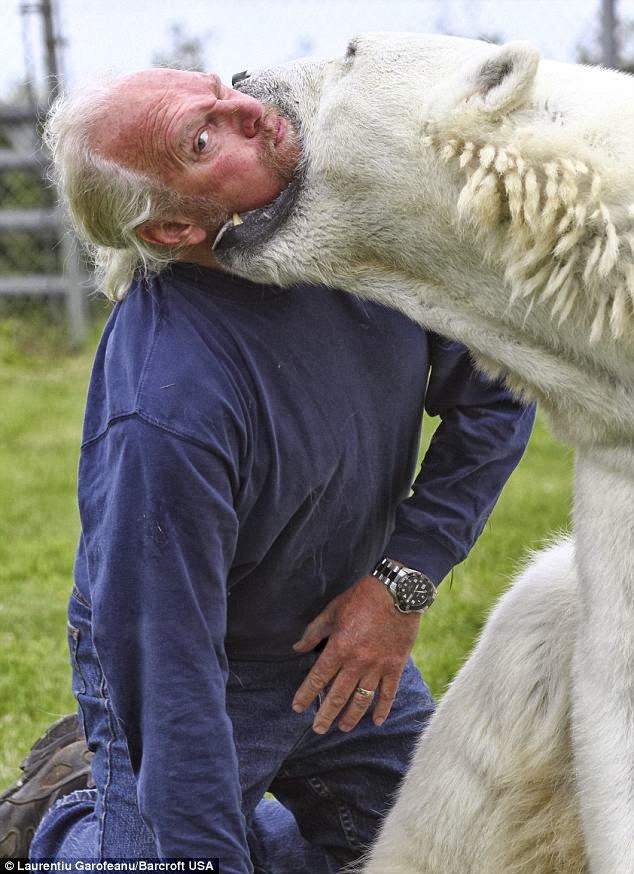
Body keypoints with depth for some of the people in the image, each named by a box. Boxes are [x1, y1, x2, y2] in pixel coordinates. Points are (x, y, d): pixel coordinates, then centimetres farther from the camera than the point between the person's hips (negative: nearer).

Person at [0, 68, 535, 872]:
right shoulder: (165, 412, -38)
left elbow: (496, 389, -7)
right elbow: (169, 679, -33)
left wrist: (406, 576, -17)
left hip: (349, 634, 6)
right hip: (216, 670, -6)